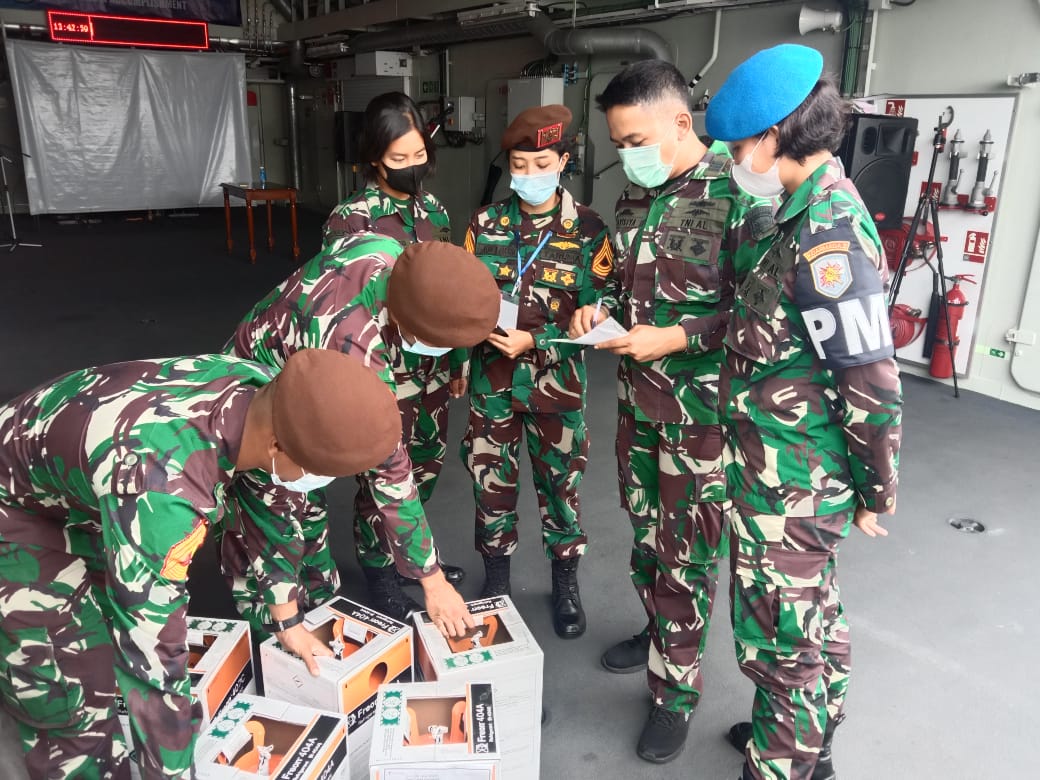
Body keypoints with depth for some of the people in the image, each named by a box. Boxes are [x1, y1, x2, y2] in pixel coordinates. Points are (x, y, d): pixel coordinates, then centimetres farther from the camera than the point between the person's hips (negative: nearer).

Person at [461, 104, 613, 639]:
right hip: (492, 377, 2)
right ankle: (496, 576, 36)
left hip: (556, 379, -2)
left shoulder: (588, 230, -6)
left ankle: (565, 581, 33)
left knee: (559, 482, 11)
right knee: (490, 479, 13)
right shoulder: (486, 223, 2)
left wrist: (533, 341, -19)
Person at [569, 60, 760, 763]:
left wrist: (675, 338, -22)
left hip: (701, 408, -7)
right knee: (645, 530, 21)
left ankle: (676, 690, 24)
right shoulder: (636, 193, 7)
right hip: (637, 398, 7)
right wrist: (599, 308, 0)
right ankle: (658, 632, 45)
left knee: (687, 549, 6)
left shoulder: (734, 196, -16)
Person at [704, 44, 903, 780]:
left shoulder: (826, 235, -24)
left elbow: (873, 383, -22)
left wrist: (877, 492, -11)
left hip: (790, 481, -9)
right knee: (814, 614, 25)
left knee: (778, 634, 9)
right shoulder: (818, 210, 6)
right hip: (800, 472, 9)